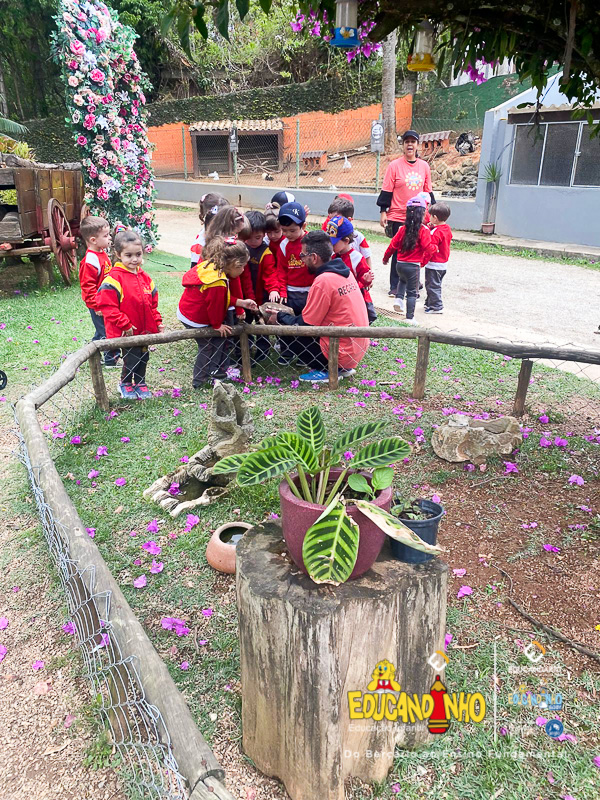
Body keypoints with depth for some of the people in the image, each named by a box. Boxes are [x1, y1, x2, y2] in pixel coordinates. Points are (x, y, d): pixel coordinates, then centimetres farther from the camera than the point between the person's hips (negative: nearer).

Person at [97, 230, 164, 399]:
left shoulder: (145, 277, 7)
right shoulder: (114, 278, -15)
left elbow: (153, 303, 16)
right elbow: (108, 307, -19)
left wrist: (157, 322, 8)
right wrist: (125, 324, -19)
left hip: (144, 330, 6)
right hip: (125, 333, -6)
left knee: (143, 357, 17)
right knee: (132, 359, 1)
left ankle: (140, 383, 38)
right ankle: (125, 383, 27)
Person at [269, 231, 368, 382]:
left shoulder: (323, 281, -19)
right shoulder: (345, 272, 7)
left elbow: (305, 325, -13)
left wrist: (280, 317, 4)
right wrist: (287, 314, 16)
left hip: (343, 353, -9)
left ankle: (326, 371, 1)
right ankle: (342, 368, 16)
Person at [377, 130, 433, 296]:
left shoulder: (424, 166, 8)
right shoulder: (395, 165, -2)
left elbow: (427, 191, 15)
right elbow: (386, 190, -3)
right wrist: (383, 212, -8)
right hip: (398, 217, -3)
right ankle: (394, 286, 13)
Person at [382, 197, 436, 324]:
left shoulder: (403, 229, 2)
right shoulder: (424, 230, -11)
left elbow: (393, 244, 7)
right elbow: (428, 248, -17)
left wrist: (386, 257, 21)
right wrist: (435, 247, 5)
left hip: (400, 264, 5)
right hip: (413, 266, -5)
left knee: (402, 279, 35)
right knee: (412, 292, 4)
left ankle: (398, 298, 14)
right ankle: (410, 318, 6)